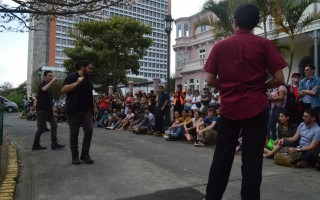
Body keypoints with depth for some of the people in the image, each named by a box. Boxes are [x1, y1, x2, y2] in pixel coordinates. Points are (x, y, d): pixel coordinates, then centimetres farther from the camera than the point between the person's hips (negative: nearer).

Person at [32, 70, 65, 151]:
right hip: (42, 109, -8)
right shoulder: (42, 84, -10)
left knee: (54, 125, 1)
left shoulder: (49, 85, 17)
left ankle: (54, 143, 2)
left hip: (49, 109, 9)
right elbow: (44, 89, -37)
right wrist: (52, 81, -35)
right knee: (42, 127, -3)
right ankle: (35, 145, 9)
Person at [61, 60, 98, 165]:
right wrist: (77, 82, -21)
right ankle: (75, 156, 13)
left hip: (87, 110, 6)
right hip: (74, 110, -5)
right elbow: (63, 89, -19)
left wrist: (94, 107, 15)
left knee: (89, 130, -5)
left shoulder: (88, 79, 15)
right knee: (74, 133, 2)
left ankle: (85, 154, 5)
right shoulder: (71, 77, -5)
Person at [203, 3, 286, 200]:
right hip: (257, 108, -1)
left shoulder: (220, 46, 3)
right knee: (252, 159, 4)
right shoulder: (264, 44, -1)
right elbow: (279, 79, -5)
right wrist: (261, 86, 13)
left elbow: (210, 81, 1)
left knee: (221, 157, 11)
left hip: (229, 108, 2)